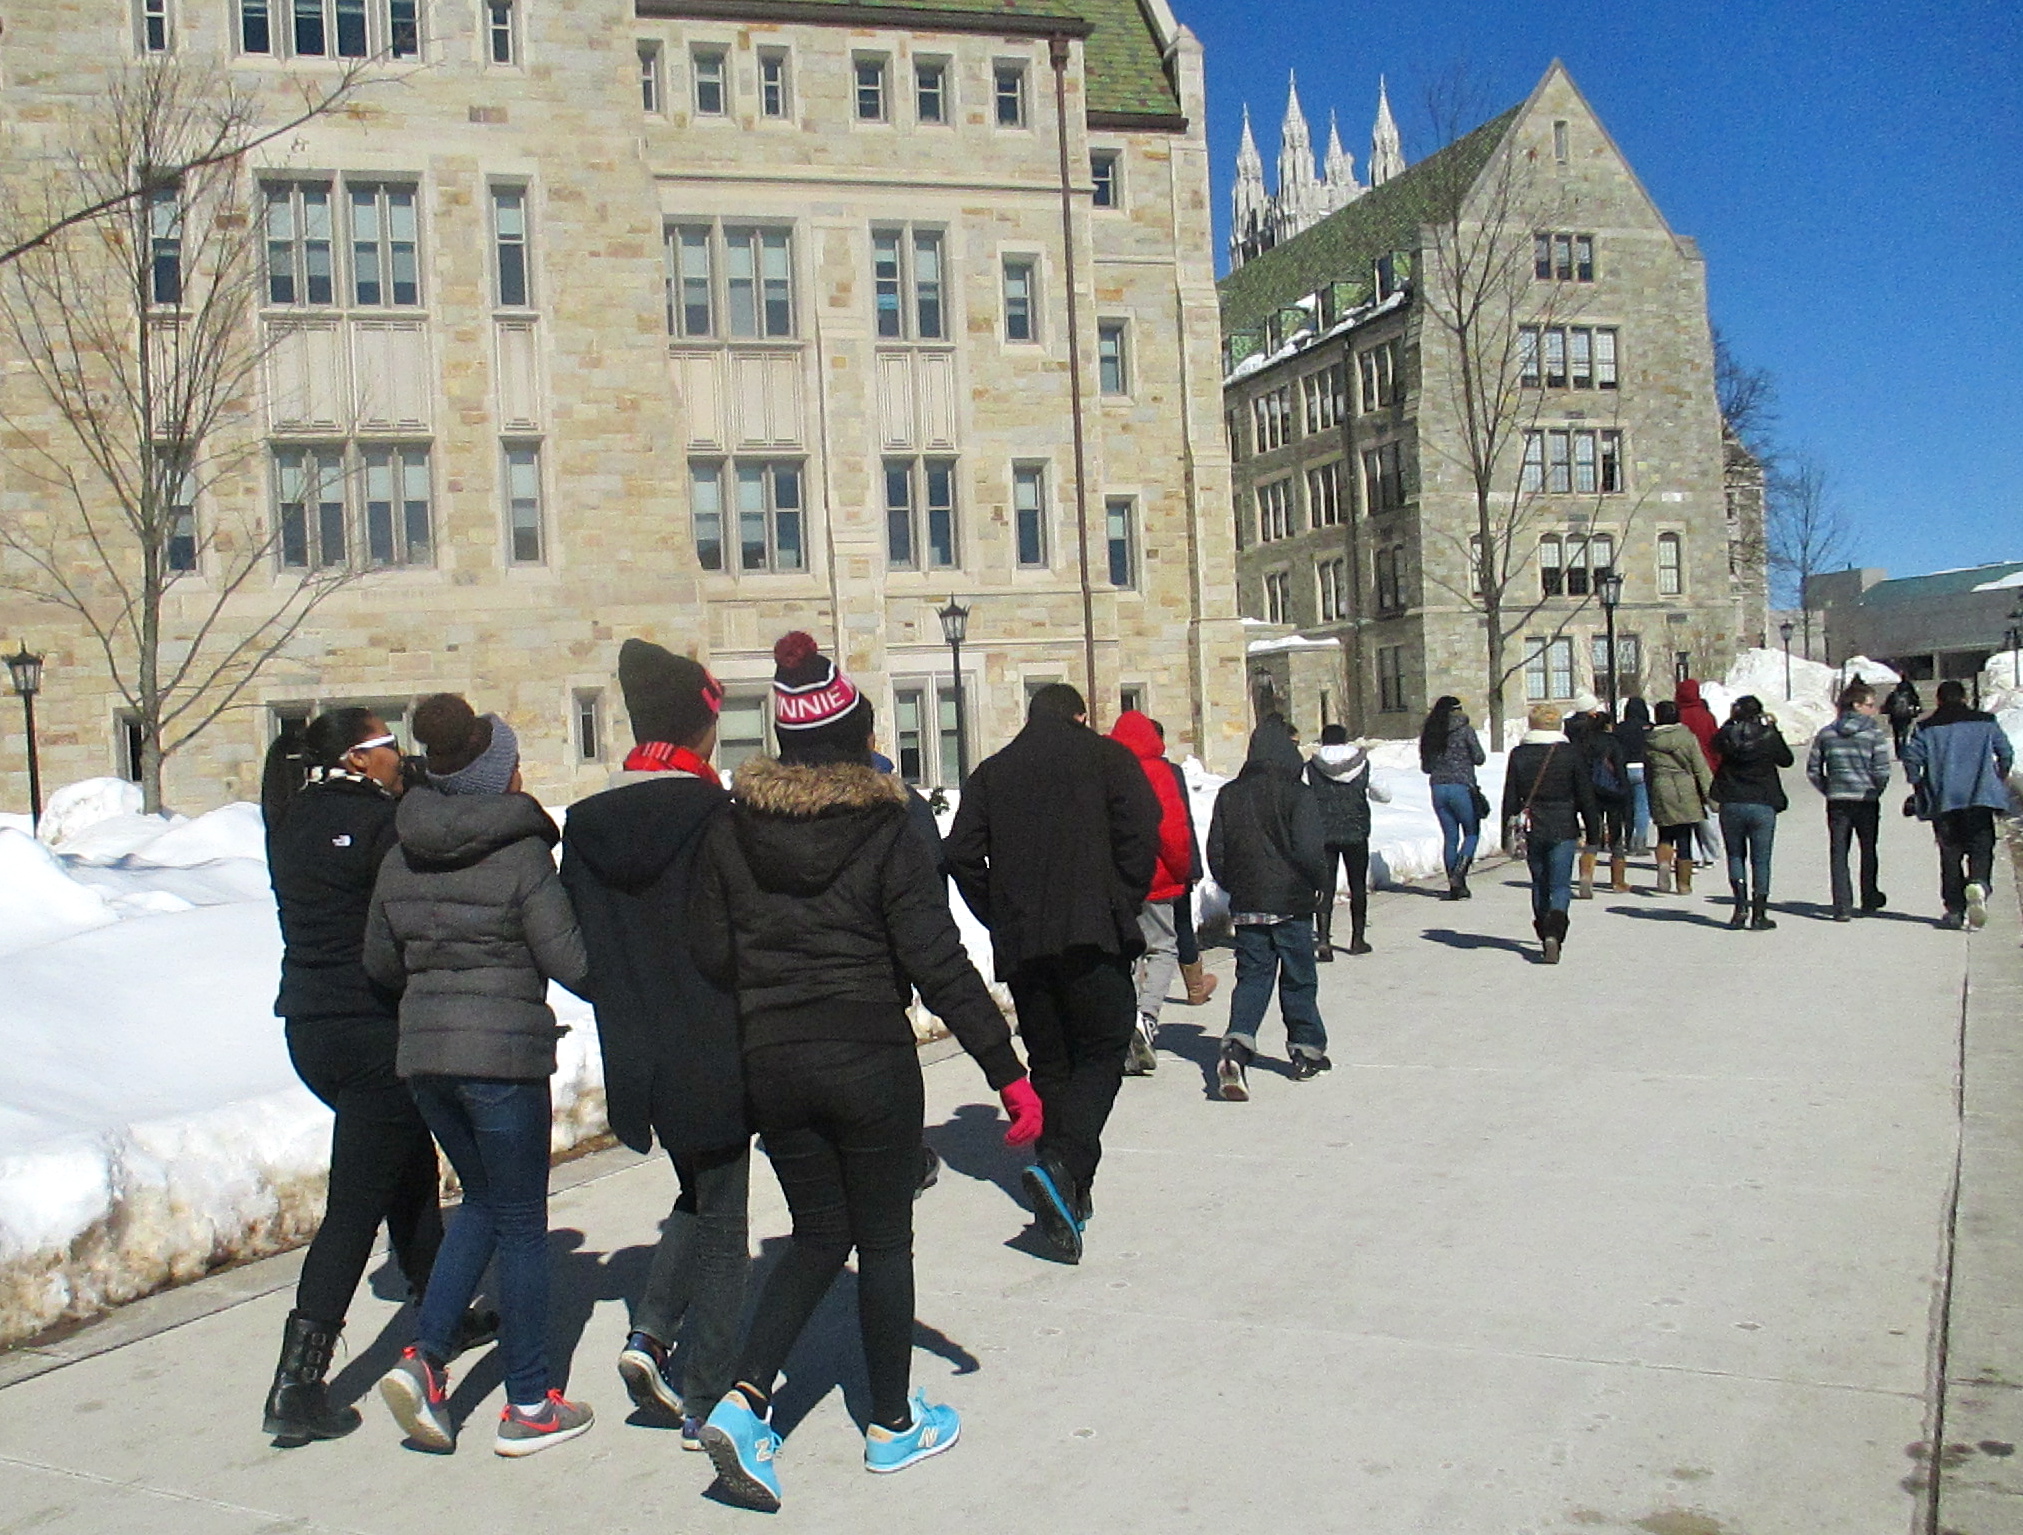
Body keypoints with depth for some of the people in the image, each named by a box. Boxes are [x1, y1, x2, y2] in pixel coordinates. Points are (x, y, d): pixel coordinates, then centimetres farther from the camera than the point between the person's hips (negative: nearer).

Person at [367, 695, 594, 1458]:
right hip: (503, 1055, -6)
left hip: (423, 1051, 6)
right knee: (521, 1223, 6)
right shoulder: (520, 853, -12)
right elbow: (572, 962, -13)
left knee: (482, 1201, 23)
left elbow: (379, 962, 15)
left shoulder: (401, 858, 7)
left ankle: (425, 1359, 9)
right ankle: (529, 1406, 14)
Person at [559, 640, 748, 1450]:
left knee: (700, 1193, 25)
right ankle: (707, 1402, 14)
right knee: (721, 1216, 9)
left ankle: (650, 1332, 10)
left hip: (636, 1058, 5)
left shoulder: (585, 827, 2)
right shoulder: (718, 819, -15)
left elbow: (576, 955, 6)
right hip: (716, 1052, -5)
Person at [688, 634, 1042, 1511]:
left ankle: (743, 1400, 5)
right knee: (883, 1240, 12)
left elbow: (710, 955, 1)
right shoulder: (886, 835, -11)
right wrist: (1008, 1073, -10)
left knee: (819, 1233, 19)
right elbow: (940, 965, -13)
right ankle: (894, 1424, 25)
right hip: (869, 1061, -4)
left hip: (771, 1067, 4)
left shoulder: (730, 831, 0)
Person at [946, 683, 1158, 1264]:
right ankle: (1063, 1165, -20)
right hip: (1092, 933, -4)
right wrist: (1124, 906, 3)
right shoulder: (1105, 756, 6)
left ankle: (1069, 1194, 15)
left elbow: (962, 855, 7)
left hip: (1018, 943, 4)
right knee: (1102, 1050, 2)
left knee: (1049, 1061, 13)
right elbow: (1141, 836, -6)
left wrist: (1000, 920, 13)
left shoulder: (991, 772, 15)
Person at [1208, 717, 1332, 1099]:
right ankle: (1307, 1051, 21)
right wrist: (1322, 883, 1)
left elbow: (1216, 852, 6)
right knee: (1298, 979, 11)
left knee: (1252, 976, 6)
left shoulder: (1229, 795, 4)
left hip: (1245, 906, 3)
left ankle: (1236, 1046, -14)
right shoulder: (1297, 794, -10)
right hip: (1291, 903, -3)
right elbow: (1309, 849, -16)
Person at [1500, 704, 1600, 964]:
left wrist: (1509, 835, 7)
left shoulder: (1519, 755, 0)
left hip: (1531, 829, 2)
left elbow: (1510, 798, 1)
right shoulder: (1570, 754, -4)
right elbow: (1586, 797, -1)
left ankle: (1545, 936, 21)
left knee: (1539, 884, 16)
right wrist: (1593, 833, 6)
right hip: (1563, 830, -2)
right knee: (1560, 886, -1)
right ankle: (1554, 933, -22)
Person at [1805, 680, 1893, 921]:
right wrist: (1876, 791, 5)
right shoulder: (1874, 733, -7)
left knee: (1838, 854, 4)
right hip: (1867, 801, -2)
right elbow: (1882, 771, -12)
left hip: (1837, 802, 2)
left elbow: (1813, 769, 4)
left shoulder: (1826, 734, 4)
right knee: (1868, 851, 17)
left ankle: (1842, 907, -3)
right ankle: (1869, 899, 30)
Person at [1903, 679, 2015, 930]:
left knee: (1950, 853, 7)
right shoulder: (1985, 722, 6)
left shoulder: (1927, 727, 4)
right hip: (1980, 797, 0)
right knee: (1981, 847, 3)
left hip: (1942, 800, 1)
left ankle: (1955, 910, 6)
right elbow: (2006, 752, 5)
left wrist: (1918, 785, 8)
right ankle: (1978, 883, -28)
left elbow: (1911, 756, -5)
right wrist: (2002, 780, 21)